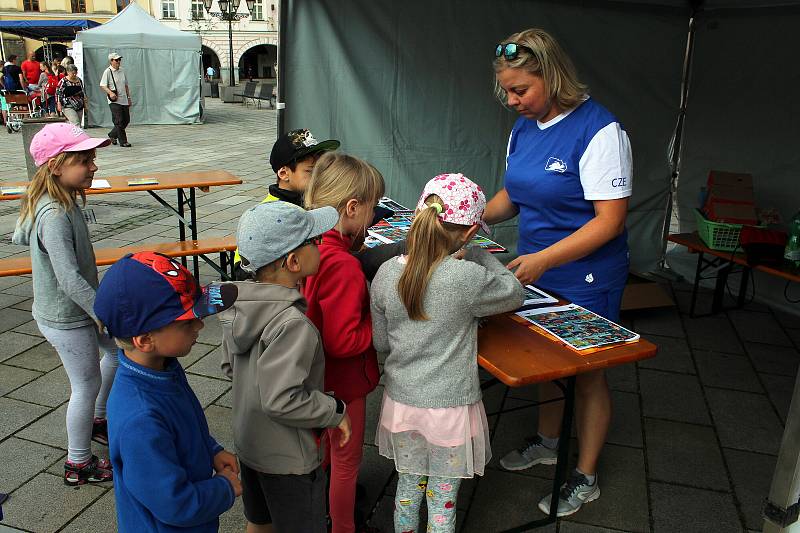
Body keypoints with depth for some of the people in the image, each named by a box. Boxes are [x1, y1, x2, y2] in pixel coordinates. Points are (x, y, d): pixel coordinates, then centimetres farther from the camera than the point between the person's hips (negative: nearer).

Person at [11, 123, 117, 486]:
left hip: (77, 308, 10)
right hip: (66, 318, -10)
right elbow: (70, 280, -34)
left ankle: (96, 420, 45)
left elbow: (19, 237, 16)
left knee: (119, 350, 24)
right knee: (87, 384, 6)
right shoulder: (55, 215, -31)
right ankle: (79, 465, 27)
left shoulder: (53, 201, 0)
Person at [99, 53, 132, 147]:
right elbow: (102, 85, -9)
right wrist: (110, 92, -25)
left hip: (124, 100, 7)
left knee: (126, 120, 9)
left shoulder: (122, 71, 14)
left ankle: (112, 135, 28)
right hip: (114, 101, -7)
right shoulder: (107, 72, -6)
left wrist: (129, 98, 20)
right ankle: (123, 141, -2)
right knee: (119, 121, -8)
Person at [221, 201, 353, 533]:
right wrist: (336, 413, -19)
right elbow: (281, 400, -32)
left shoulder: (240, 306, -6)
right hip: (288, 457, -8)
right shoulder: (292, 324, -32)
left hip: (247, 441, 8)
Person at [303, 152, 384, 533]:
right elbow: (343, 342, -30)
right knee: (346, 461, 15)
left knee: (322, 448, 30)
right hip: (342, 382, -8)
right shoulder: (343, 265, -33)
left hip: (314, 375, 8)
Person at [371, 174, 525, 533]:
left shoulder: (386, 274, -11)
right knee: (442, 500, 17)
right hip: (449, 408, -4)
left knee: (408, 488, 25)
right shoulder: (469, 278, -24)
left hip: (401, 402, 4)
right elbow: (515, 294, -3)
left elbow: (380, 343, 1)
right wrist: (477, 256, 6)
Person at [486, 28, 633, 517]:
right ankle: (548, 442, 44)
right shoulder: (523, 128, 2)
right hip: (536, 270, 7)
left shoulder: (599, 129, -22)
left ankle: (586, 479, 28)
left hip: (587, 280, -6)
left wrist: (543, 259, -30)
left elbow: (610, 220, -24)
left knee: (587, 373, 9)